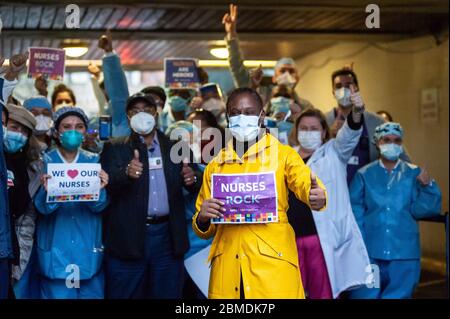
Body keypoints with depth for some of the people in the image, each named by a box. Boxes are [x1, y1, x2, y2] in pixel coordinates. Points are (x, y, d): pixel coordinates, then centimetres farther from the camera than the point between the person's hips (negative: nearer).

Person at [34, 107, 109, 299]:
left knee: (92, 294, 8)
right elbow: (42, 207, -10)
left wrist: (100, 189, -25)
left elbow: (99, 206, -4)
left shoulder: (94, 161, 4)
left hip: (89, 248, 2)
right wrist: (47, 192, -31)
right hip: (55, 249, -2)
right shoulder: (45, 161, -1)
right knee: (58, 294, 1)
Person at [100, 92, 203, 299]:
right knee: (126, 294, 5)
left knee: (167, 294, 8)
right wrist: (126, 173, -32)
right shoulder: (114, 148, 4)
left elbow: (198, 187, 6)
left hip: (167, 237, 2)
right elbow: (107, 185, -11)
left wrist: (193, 179, -17)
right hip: (128, 238, -1)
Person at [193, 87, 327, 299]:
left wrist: (316, 196, -38)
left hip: (272, 263, -3)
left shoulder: (283, 154, 5)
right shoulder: (215, 166, 14)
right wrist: (203, 218, -5)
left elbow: (304, 182, -15)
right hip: (226, 268, 3)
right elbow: (204, 230, 18)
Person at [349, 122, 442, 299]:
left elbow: (418, 211, -3)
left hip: (404, 253, 0)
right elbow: (354, 214, 1)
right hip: (369, 252, 0)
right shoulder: (364, 175, 5)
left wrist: (427, 186, -18)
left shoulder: (414, 174, 5)